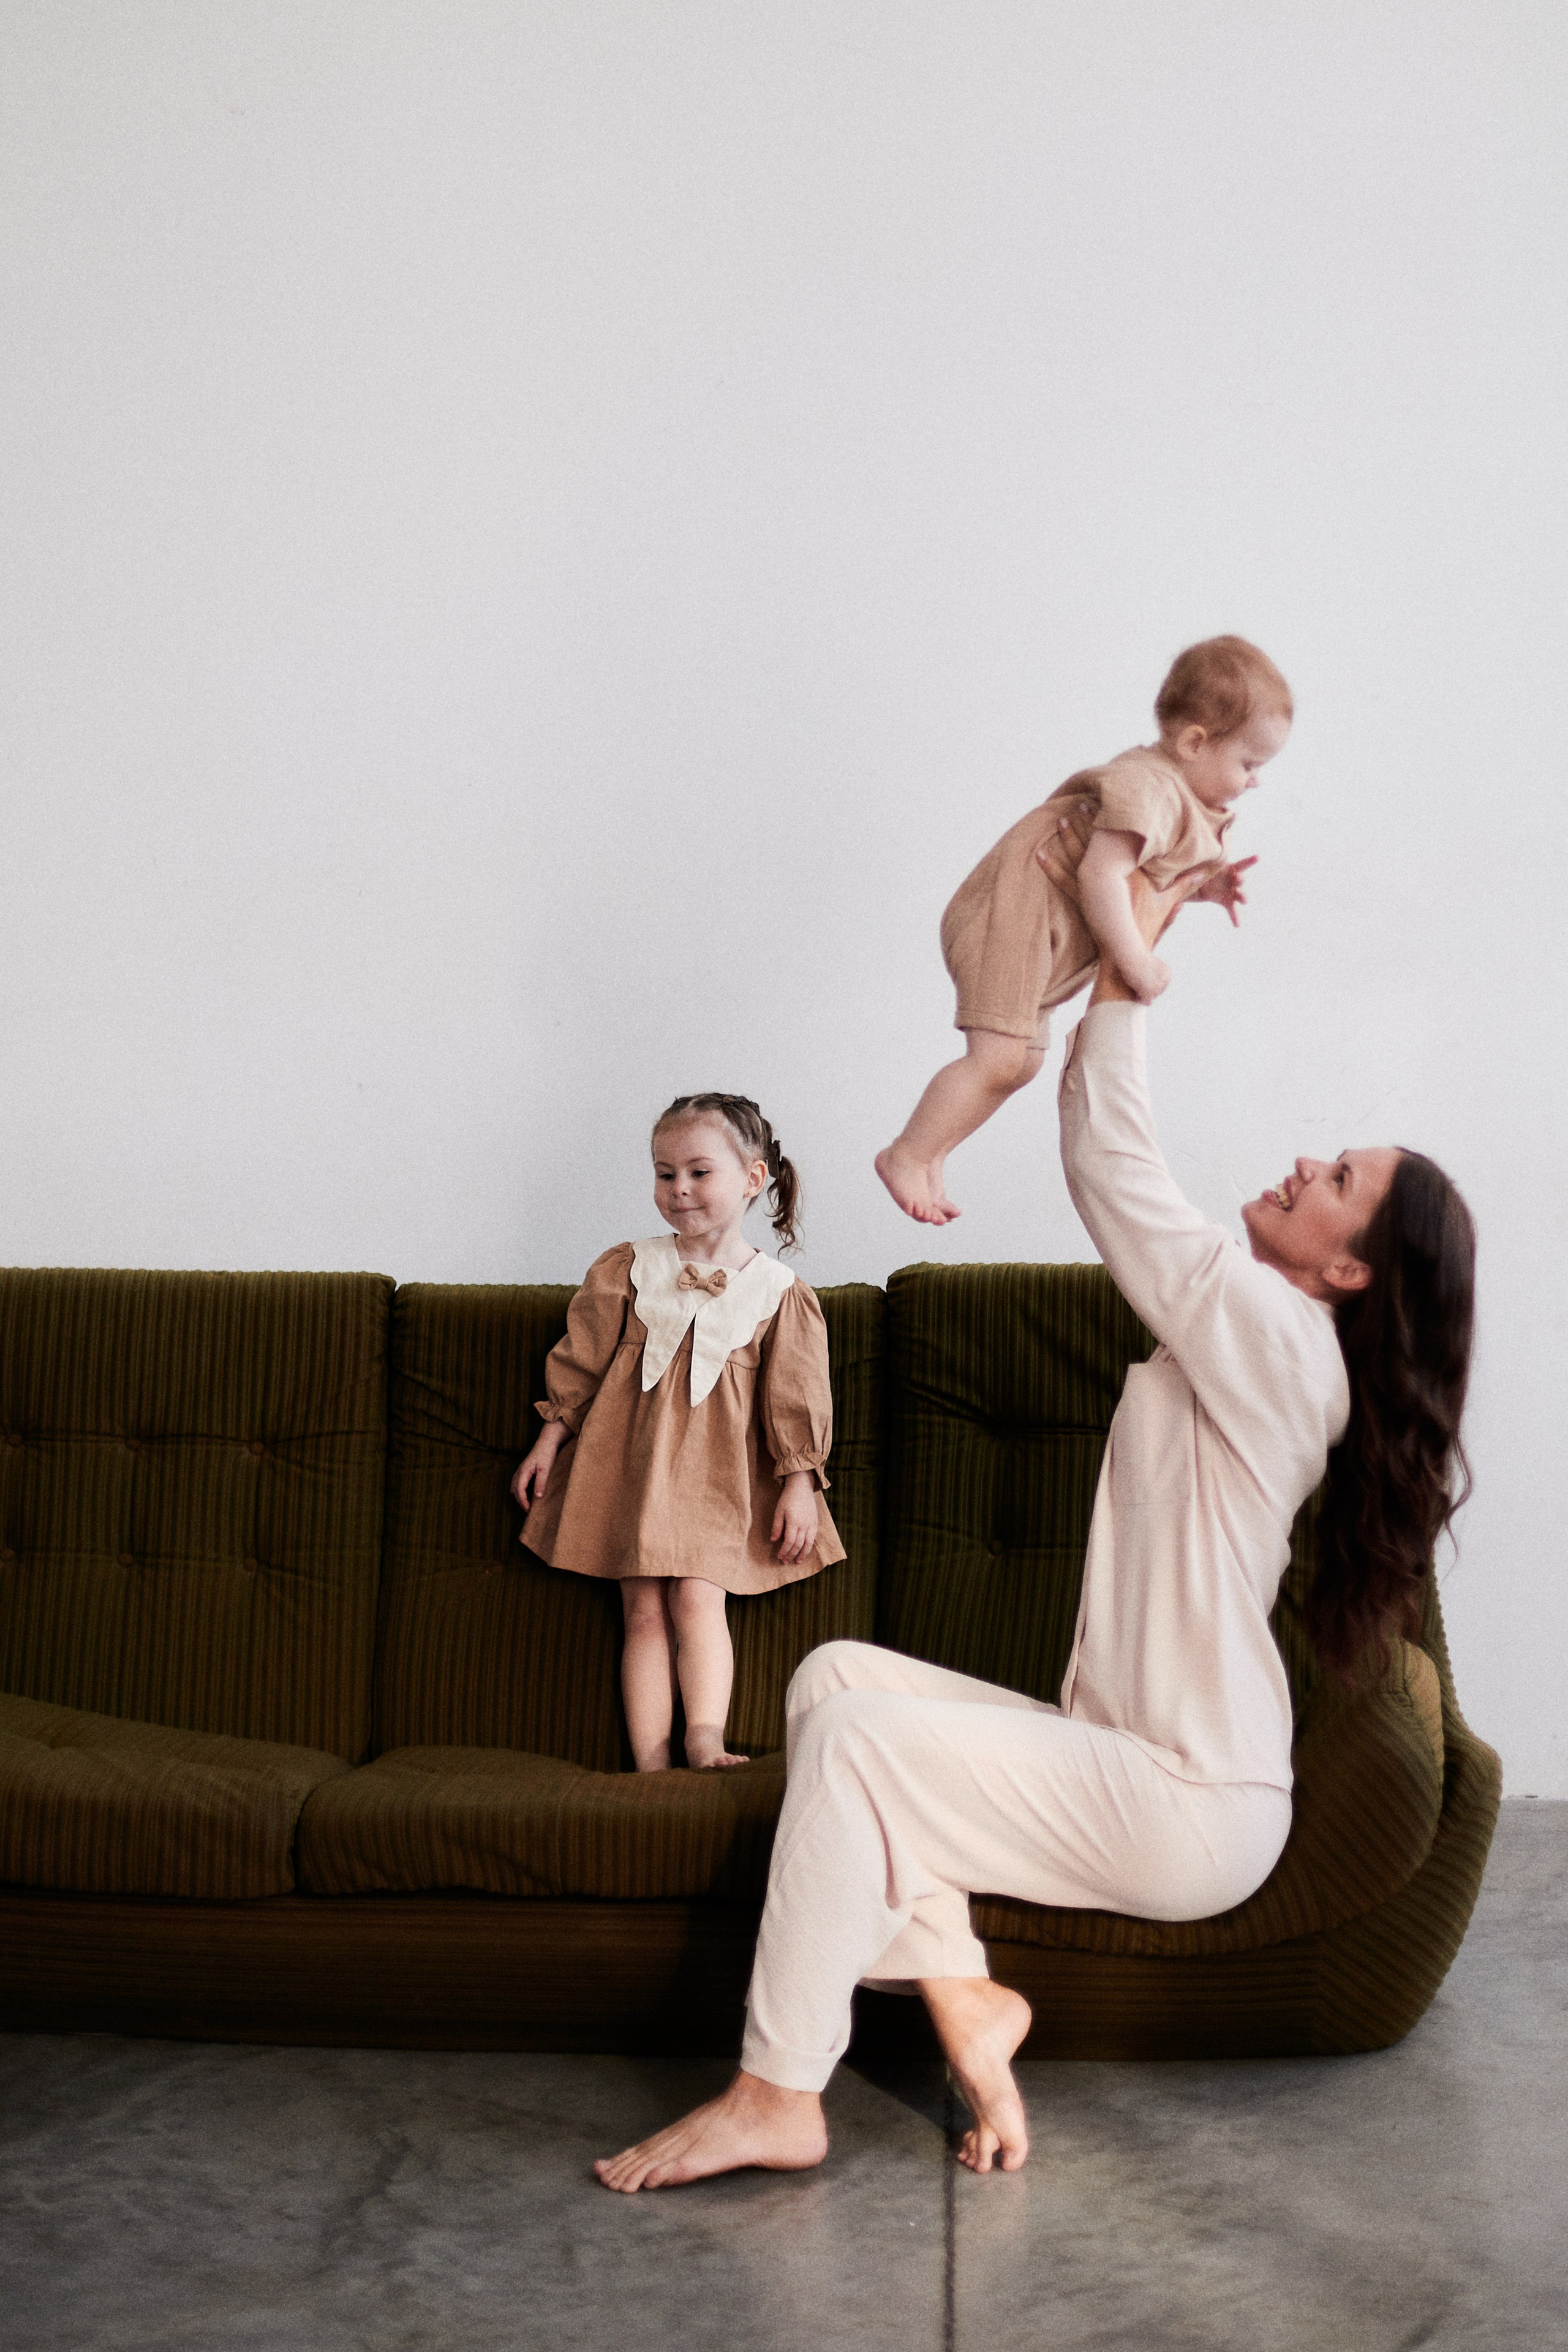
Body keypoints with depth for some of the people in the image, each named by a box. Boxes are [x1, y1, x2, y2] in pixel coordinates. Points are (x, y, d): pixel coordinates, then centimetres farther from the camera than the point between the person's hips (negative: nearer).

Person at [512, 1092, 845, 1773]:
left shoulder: (778, 1291, 2)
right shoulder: (628, 1268, 5)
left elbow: (795, 1397, 3)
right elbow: (581, 1359, 10)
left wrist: (799, 1485, -1)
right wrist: (550, 1437, 8)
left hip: (719, 1470, -1)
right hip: (631, 1458, 1)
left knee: (697, 1597, -16)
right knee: (644, 1610, -3)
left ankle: (705, 1742, -17)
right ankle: (650, 1766, -5)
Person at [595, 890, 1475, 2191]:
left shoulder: (1274, 1335, -16)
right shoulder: (1266, 1341, 12)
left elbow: (1112, 1167, -14)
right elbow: (1123, 1171, 14)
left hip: (1191, 1813, -10)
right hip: (1125, 1750, 10)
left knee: (850, 1739, -19)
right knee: (839, 1671, -2)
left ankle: (779, 2097, -11)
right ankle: (960, 1991, -1)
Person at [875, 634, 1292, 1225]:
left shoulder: (1187, 798, 12)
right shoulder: (1148, 788, -21)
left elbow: (1149, 876, 24)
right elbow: (1101, 875, -29)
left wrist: (1205, 885, 7)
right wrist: (1137, 963, -26)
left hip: (1048, 935, 11)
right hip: (1019, 910, -11)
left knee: (1023, 1060, 17)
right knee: (1000, 1057, -19)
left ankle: (928, 1152, 25)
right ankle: (907, 1156, -7)